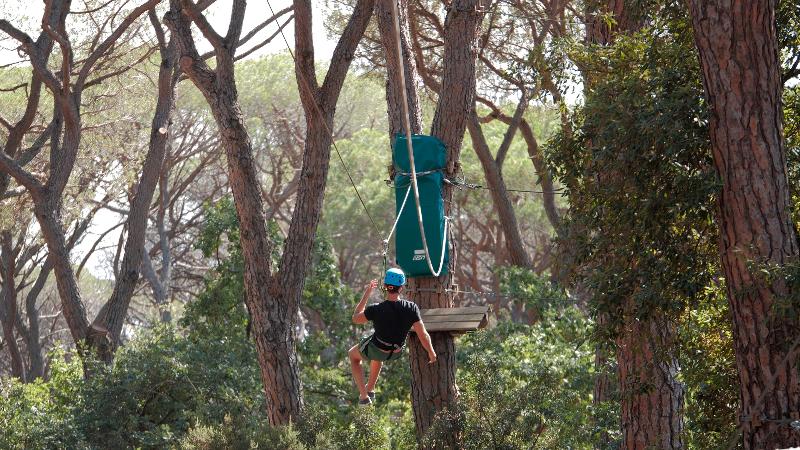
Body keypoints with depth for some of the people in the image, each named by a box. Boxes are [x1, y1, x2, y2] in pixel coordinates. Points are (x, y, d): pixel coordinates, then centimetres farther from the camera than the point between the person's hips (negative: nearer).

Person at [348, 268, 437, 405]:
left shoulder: (376, 310, -33)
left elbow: (356, 318, -12)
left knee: (353, 355, 31)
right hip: (396, 352, 3)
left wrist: (367, 293, -7)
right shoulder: (411, 309, -28)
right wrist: (431, 352, -2)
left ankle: (363, 395, 23)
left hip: (375, 350, -3)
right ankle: (370, 389, 50)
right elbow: (423, 335, -21)